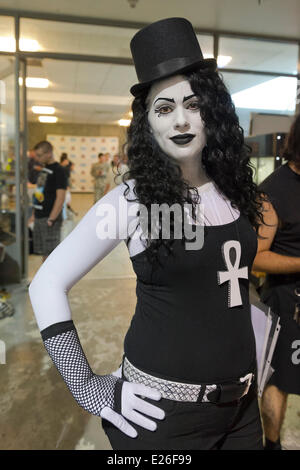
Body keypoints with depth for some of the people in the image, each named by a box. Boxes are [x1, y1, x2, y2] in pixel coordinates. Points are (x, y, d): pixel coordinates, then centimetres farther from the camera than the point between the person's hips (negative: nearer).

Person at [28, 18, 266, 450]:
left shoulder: (236, 192, -1)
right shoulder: (131, 199, -15)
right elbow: (47, 285, -11)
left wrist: (256, 367, 14)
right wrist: (87, 388, -12)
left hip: (242, 404, 5)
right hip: (161, 408, -4)